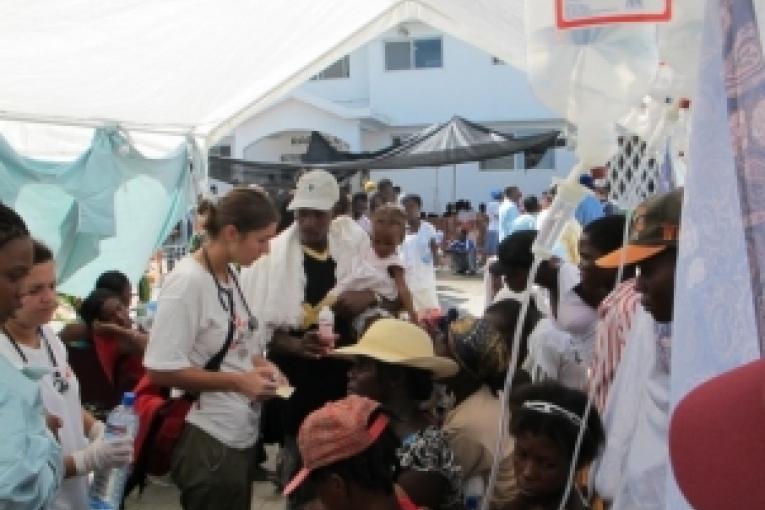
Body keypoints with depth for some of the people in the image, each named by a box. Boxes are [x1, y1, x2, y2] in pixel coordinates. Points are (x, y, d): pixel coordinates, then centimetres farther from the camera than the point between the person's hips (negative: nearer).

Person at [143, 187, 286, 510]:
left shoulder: (231, 275, 6)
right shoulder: (188, 280, -20)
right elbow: (161, 370, -23)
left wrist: (260, 365, 0)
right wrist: (239, 381, -21)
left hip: (242, 434, 8)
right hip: (208, 441, -8)